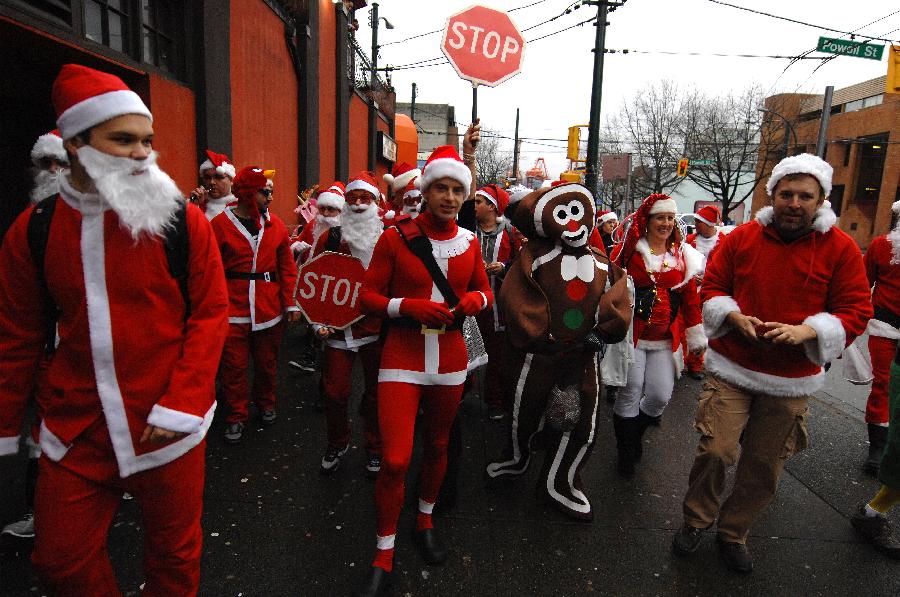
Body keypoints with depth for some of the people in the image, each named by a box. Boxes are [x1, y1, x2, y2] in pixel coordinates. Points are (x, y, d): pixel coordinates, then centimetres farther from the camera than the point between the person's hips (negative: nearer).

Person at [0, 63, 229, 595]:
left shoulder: (183, 220, -8)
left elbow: (211, 314, -7)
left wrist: (182, 405, -14)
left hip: (166, 426, -2)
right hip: (75, 431, 3)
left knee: (174, 552, 15)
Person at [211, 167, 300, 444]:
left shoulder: (275, 224, 4)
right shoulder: (220, 224, -5)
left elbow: (287, 267, 6)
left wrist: (291, 303, 2)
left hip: (269, 308, 3)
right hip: (233, 309, -2)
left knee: (267, 363, 14)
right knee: (234, 366, 5)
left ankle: (266, 404, 36)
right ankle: (237, 416, 22)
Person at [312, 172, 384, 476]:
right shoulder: (331, 237, 1)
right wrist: (318, 322, -2)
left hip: (376, 328, -1)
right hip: (338, 328, 1)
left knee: (375, 392, 11)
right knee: (334, 391, 5)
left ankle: (375, 449, 30)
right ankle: (337, 444, 31)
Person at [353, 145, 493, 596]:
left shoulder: (469, 243, 3)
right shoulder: (395, 238, -8)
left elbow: (485, 291, 14)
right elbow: (367, 297, -5)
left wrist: (475, 299, -9)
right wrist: (408, 307, -22)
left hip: (449, 360, 4)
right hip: (402, 359, -3)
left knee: (437, 446, 18)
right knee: (394, 460, -8)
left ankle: (425, 523, 43)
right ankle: (384, 554, 15)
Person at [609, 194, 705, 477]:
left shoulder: (682, 254, 8)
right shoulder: (629, 249, -4)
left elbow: (690, 296, 11)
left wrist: (695, 334, 12)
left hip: (666, 339, 3)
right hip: (631, 335, -3)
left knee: (660, 396, 0)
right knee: (629, 393, 0)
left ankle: (635, 433, 31)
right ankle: (626, 451, 21)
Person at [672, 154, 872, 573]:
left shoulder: (841, 248, -4)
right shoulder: (741, 238, -1)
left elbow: (856, 312, -3)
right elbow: (711, 288, 5)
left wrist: (807, 332, -21)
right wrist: (735, 318, -14)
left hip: (791, 382, 1)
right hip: (730, 369, 0)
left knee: (764, 469, 11)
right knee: (715, 450, -7)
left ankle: (733, 534, 34)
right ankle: (696, 521, 20)